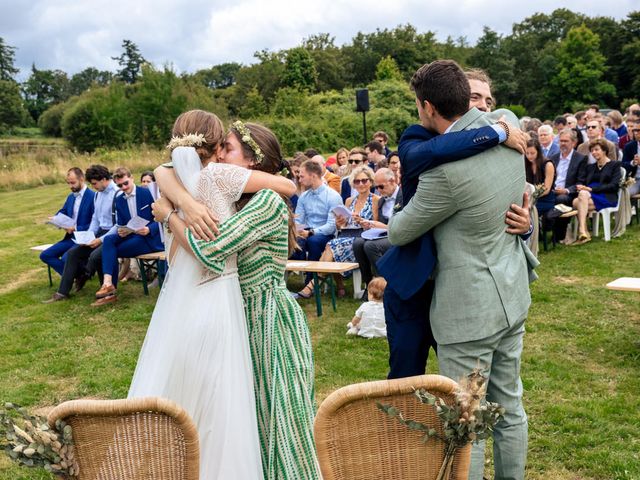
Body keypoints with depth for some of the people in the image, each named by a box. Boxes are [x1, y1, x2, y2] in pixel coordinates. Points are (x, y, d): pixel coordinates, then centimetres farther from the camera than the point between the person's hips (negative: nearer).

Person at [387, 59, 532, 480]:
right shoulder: (508, 123, -4)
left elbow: (401, 232, -9)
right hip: (513, 297, 8)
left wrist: (392, 222, 13)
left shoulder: (446, 169, -25)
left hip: (469, 310, -8)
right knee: (509, 406, 21)